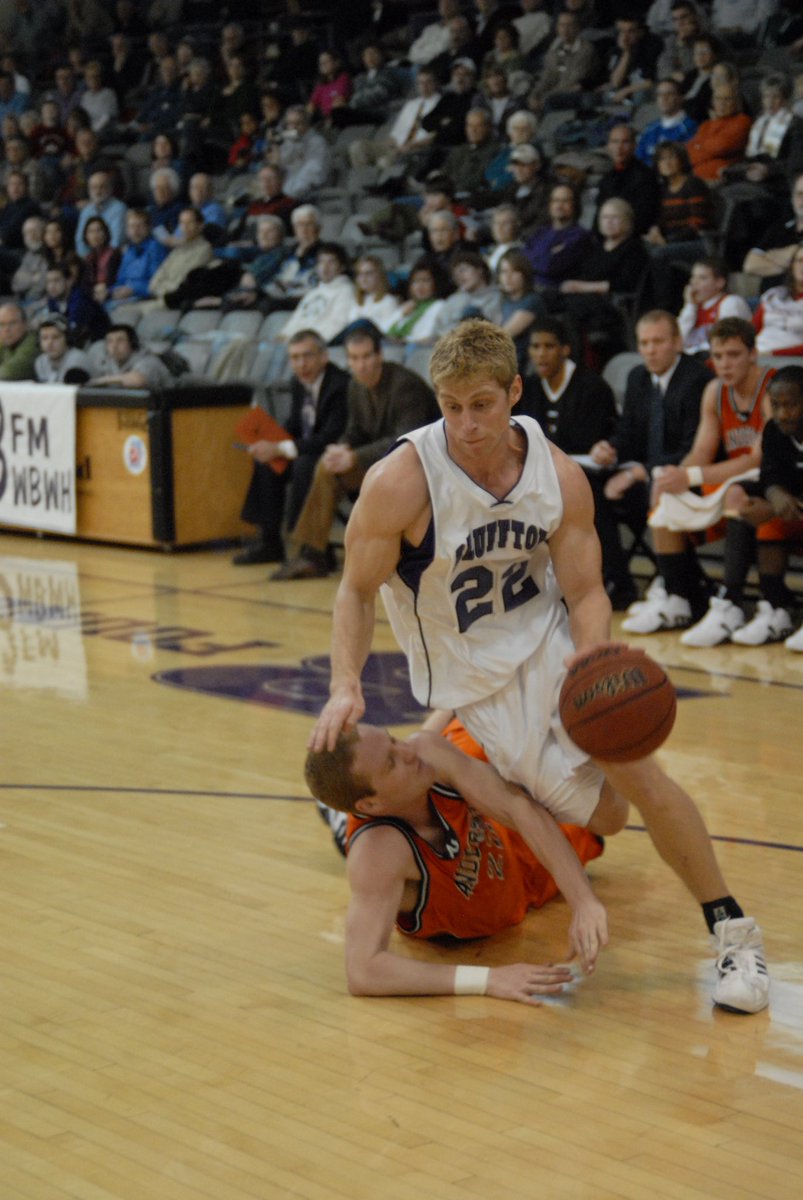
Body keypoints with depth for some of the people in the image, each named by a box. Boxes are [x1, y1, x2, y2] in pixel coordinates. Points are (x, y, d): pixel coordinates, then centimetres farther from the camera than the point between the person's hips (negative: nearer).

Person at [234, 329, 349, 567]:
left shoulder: (340, 385, -23)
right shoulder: (299, 383, 4)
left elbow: (330, 439, -29)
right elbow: (294, 426, 14)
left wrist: (281, 449, -28)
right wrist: (271, 446, -8)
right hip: (309, 450, 9)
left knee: (304, 465, -32)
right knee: (265, 463, -4)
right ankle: (270, 542, 2)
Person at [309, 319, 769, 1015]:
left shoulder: (560, 477, -12)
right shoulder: (401, 482, -22)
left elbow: (585, 590, -8)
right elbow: (357, 592, -12)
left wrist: (593, 652, -30)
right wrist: (345, 684, -27)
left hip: (550, 645, 2)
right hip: (475, 682, -2)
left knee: (634, 769, -18)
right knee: (603, 814, 0)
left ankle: (732, 931, -3)